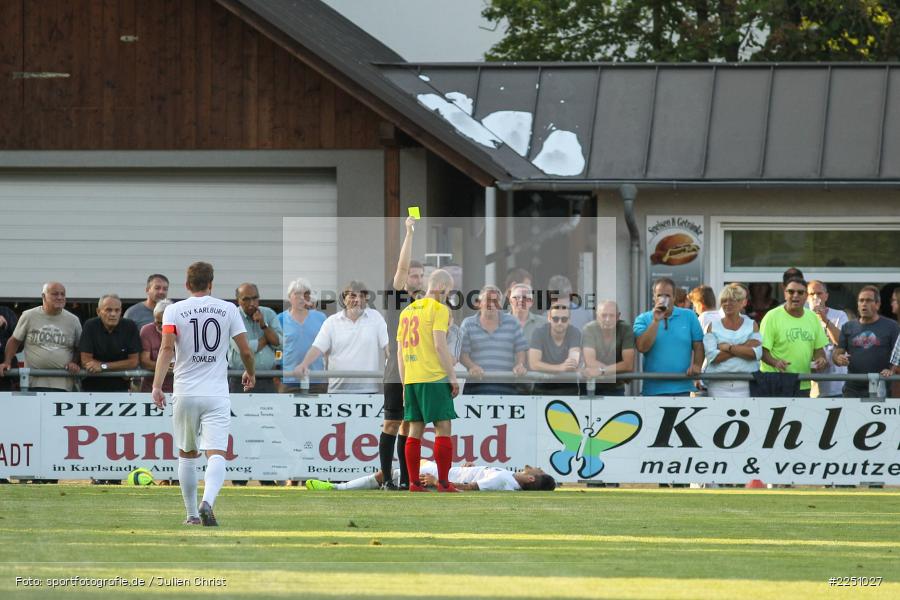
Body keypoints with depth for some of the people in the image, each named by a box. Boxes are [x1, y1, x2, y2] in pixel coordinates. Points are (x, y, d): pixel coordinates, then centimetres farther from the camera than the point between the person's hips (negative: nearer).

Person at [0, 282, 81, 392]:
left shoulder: (73, 320, 8)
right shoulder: (29, 316, 5)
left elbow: (79, 348, 16)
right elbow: (14, 341, 12)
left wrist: (75, 363, -2)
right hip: (34, 382, -1)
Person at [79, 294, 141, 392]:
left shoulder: (130, 326, -4)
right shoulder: (90, 326, -6)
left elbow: (134, 362, -5)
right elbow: (86, 360, -9)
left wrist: (103, 366, -16)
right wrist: (121, 366, -9)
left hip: (120, 387, 1)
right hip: (92, 387, -1)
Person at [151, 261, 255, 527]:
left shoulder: (174, 310, 1)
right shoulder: (228, 309, 3)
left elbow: (167, 348, -12)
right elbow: (246, 350, 3)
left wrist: (157, 386, -16)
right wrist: (250, 373, 23)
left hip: (185, 394, 1)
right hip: (217, 394, -1)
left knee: (187, 455, 17)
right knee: (216, 454, -9)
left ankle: (192, 513, 20)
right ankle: (207, 503, -34)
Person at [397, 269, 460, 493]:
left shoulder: (408, 311, 17)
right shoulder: (438, 309, -5)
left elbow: (400, 351, 16)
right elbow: (440, 345, -14)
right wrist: (453, 377, -9)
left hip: (411, 380, 7)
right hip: (434, 378, -7)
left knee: (415, 430, 7)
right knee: (443, 428, -4)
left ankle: (414, 483, 4)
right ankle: (443, 483, -9)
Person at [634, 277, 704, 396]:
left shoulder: (688, 316, 8)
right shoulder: (643, 319, 5)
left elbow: (698, 346, 8)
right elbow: (642, 347, -9)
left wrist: (696, 365, -10)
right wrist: (656, 321, -12)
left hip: (682, 387, 0)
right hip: (654, 389, 0)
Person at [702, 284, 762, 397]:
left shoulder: (751, 325, 11)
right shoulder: (713, 326, 9)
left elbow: (756, 353, -5)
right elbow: (712, 356, -6)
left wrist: (728, 347, -8)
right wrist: (744, 347, -9)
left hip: (745, 386, 0)